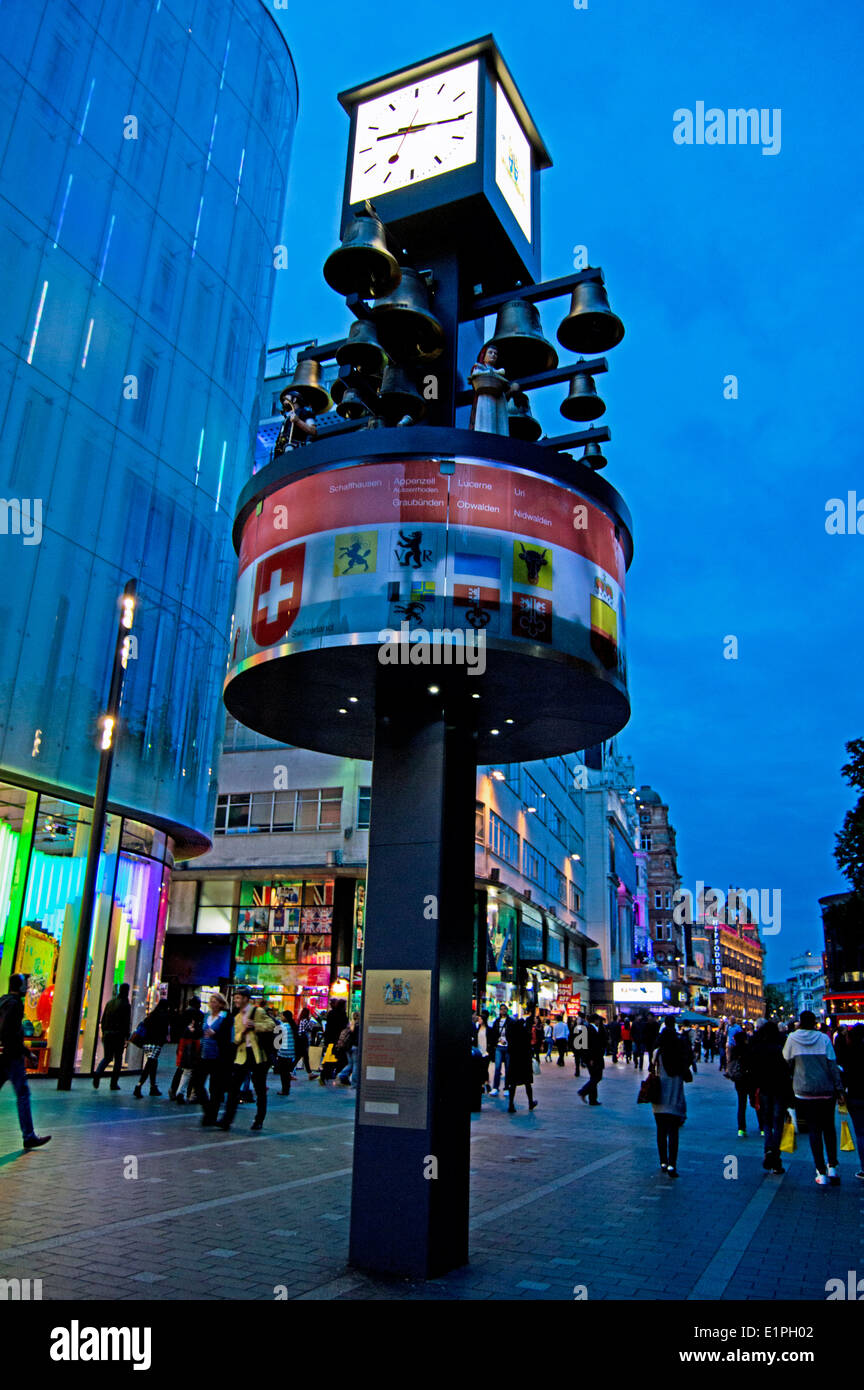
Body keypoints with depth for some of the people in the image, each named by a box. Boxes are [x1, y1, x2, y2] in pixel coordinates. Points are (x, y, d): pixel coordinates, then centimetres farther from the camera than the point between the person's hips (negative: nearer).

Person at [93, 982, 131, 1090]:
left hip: (107, 1034, 5)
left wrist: (103, 1033, 19)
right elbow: (127, 1022, -10)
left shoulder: (110, 1002, 10)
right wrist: (127, 1037, -4)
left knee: (107, 1057, 16)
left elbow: (103, 1019, 13)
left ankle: (98, 1073, -10)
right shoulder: (126, 1004, -7)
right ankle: (114, 1084, 5)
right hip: (119, 1035, -5)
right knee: (118, 1059, 6)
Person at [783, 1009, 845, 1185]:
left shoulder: (792, 1038, -3)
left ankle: (821, 1173, 3)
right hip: (827, 1091, 1)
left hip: (804, 1091, -1)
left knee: (814, 1131, 5)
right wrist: (839, 1088, 2)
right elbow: (833, 1064, -5)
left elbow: (786, 1063, 4)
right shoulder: (824, 1038, -4)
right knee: (829, 1128, 17)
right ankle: (832, 1167, 14)